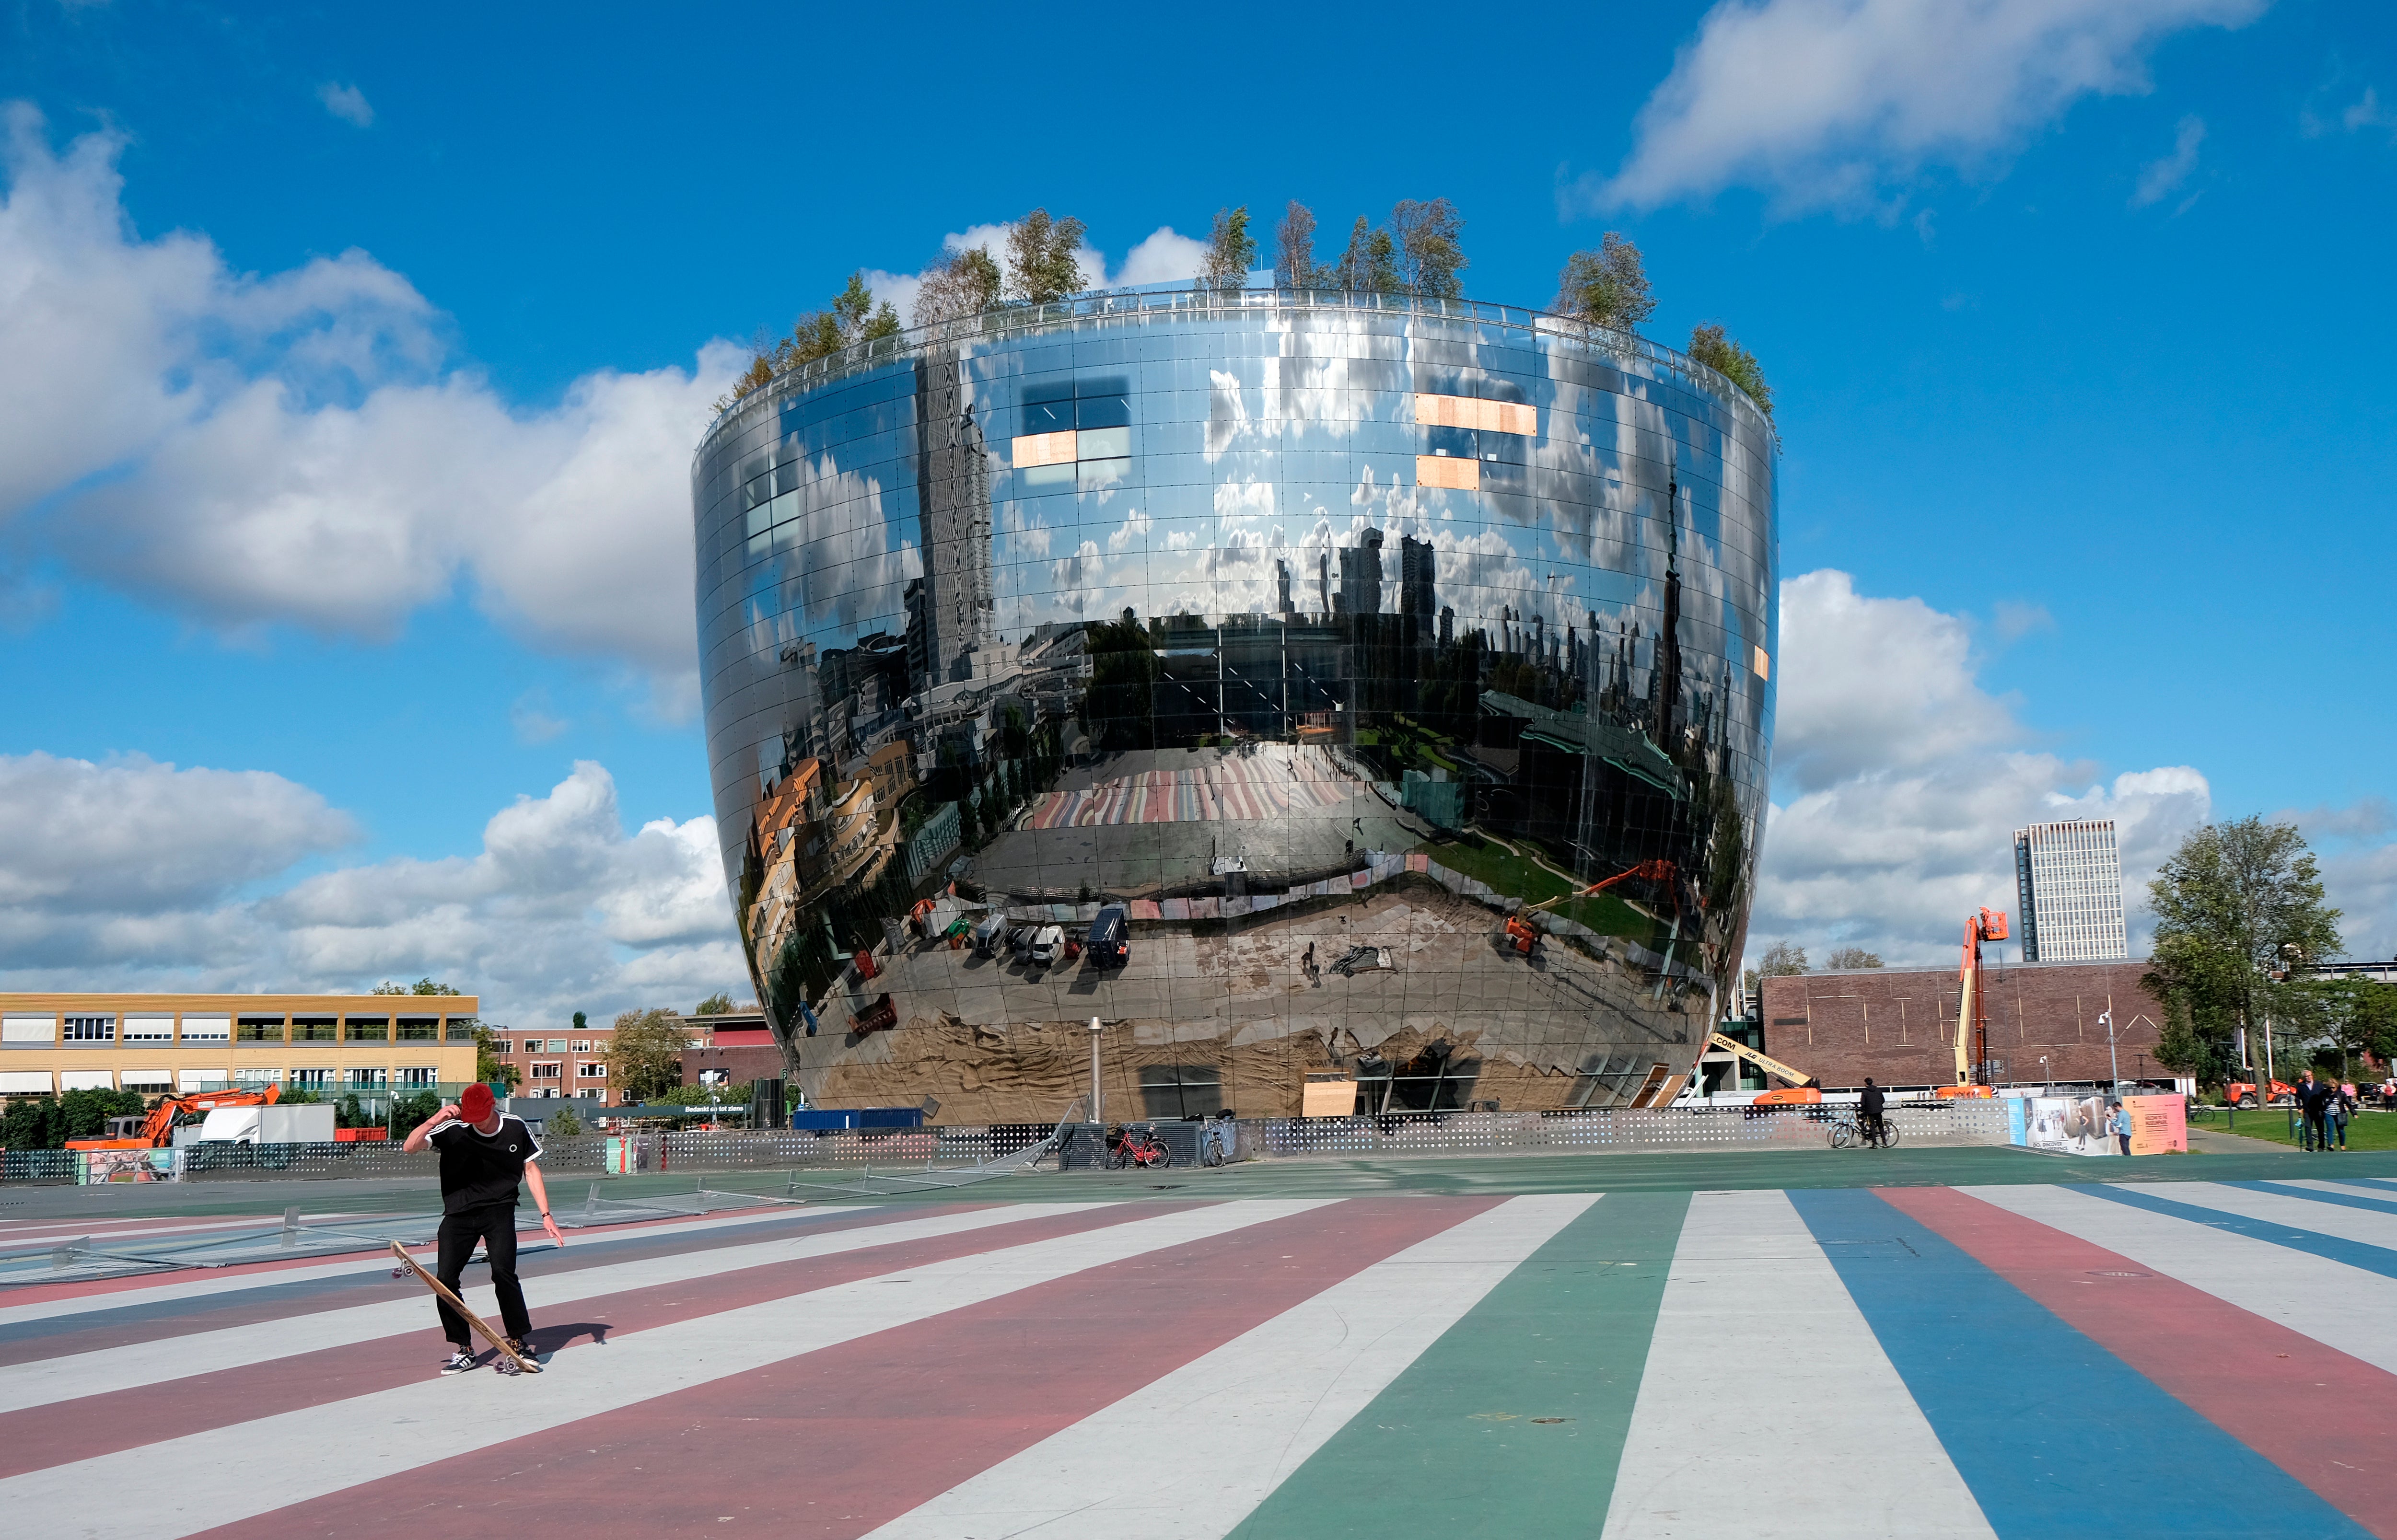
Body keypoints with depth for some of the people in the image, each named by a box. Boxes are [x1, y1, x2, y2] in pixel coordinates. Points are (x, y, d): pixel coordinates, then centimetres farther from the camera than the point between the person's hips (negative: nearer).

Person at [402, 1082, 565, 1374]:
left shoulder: (516, 1128, -4)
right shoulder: (453, 1130, -10)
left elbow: (530, 1169, 8)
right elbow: (410, 1147, -18)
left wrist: (546, 1215, 4)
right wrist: (434, 1120, -36)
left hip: (499, 1211, -1)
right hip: (459, 1213, 1)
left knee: (503, 1271, -20)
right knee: (445, 1279, -7)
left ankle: (519, 1342, -7)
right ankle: (464, 1350, 8)